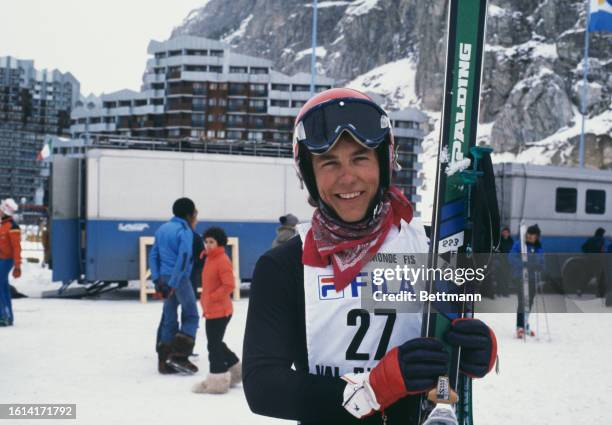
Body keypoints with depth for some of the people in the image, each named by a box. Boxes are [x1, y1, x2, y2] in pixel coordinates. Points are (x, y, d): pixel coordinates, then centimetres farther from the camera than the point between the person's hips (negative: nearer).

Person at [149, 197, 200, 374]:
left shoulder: (162, 229, 15)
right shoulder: (185, 231, -9)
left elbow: (153, 255, 12)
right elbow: (183, 258, -19)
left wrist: (157, 279, 6)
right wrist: (173, 284, -21)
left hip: (165, 278, 7)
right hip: (180, 279, -7)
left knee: (169, 318, 11)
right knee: (190, 316, 2)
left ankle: (165, 361, 11)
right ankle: (179, 356, -8)